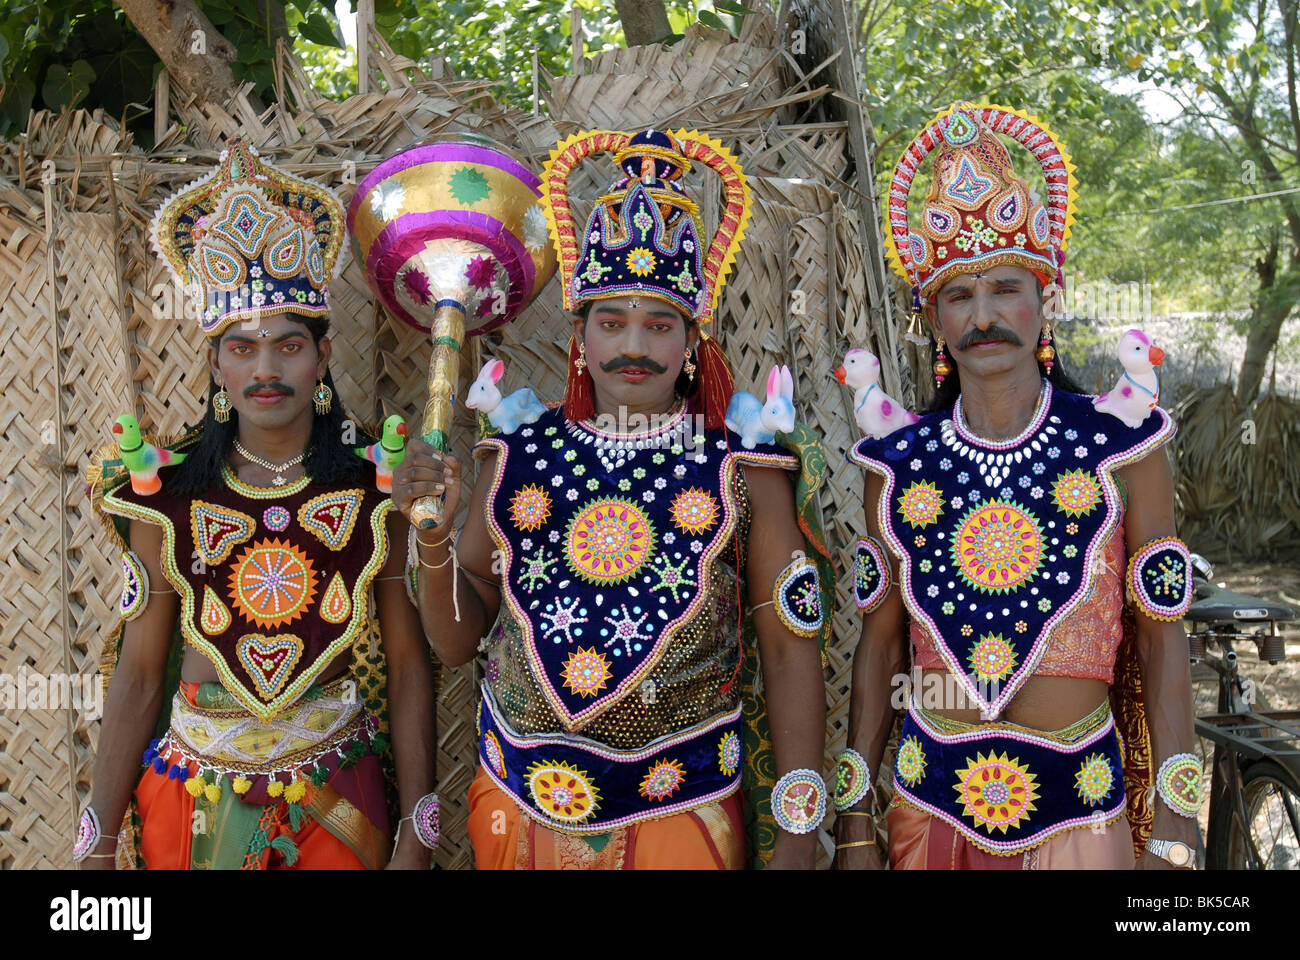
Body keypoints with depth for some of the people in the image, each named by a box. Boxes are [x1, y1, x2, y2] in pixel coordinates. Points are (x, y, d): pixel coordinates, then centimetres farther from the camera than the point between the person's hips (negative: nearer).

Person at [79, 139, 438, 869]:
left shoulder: (379, 490, -9)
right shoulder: (164, 500, -7)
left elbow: (409, 665, -5)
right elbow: (138, 677, -1)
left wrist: (419, 839, -6)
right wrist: (98, 848, 0)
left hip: (341, 805, 0)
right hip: (194, 804, 1)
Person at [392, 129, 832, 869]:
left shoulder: (745, 470, -7)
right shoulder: (519, 457, -1)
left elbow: (791, 653, -6)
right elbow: (457, 641, 5)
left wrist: (795, 846, -8)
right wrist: (434, 533, -13)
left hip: (679, 816, -2)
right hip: (521, 807, 3)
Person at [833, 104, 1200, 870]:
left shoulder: (1122, 449, -6)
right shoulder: (898, 466, -1)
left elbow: (1162, 644, -3)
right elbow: (880, 644, 4)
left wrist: (1170, 842, -7)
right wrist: (854, 825, 4)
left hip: (1082, 808, -1)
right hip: (930, 806, 2)